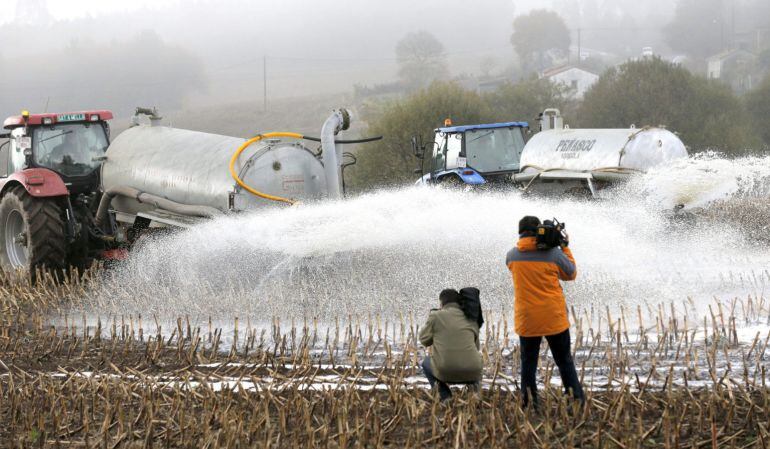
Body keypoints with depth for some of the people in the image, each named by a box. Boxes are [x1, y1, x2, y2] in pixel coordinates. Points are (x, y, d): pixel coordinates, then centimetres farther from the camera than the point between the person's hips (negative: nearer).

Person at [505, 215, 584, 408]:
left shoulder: (512, 256, -3)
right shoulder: (553, 253, -11)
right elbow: (571, 274, 5)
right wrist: (565, 247, 13)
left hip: (526, 321, 1)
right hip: (554, 319, -1)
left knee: (528, 363, 9)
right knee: (565, 362, 11)